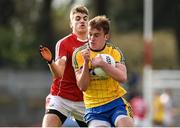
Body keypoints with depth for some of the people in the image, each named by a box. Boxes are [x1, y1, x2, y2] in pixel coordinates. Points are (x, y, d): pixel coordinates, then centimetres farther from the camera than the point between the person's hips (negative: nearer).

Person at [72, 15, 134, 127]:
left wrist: (102, 64, -25)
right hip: (93, 107, 0)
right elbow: (82, 86, -7)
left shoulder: (115, 52, 1)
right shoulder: (79, 54, -1)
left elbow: (123, 78, -15)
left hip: (116, 103, 0)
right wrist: (86, 62, -20)